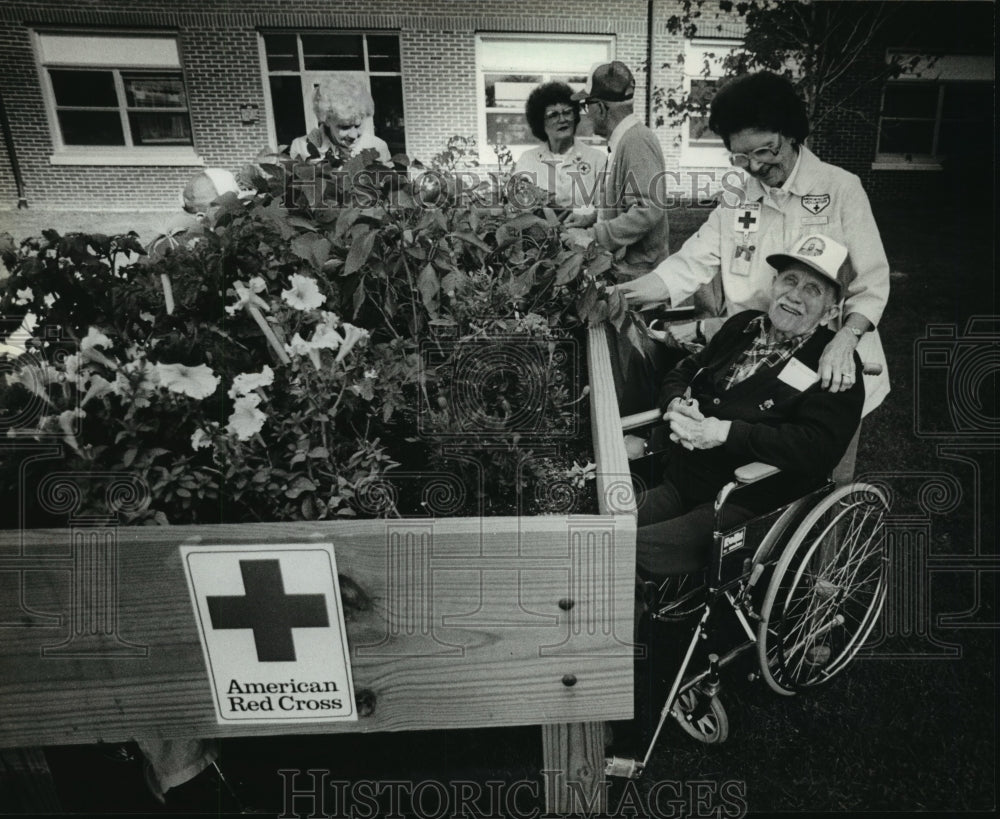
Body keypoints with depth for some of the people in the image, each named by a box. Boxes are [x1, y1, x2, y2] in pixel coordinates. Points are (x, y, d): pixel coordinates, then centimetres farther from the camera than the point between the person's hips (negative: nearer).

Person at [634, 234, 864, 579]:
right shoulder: (743, 325, 13)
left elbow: (818, 447, -22)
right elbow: (681, 372, 20)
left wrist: (725, 432, -24)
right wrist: (676, 405, -5)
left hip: (743, 508, -6)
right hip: (677, 487, 7)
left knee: (630, 551, -24)